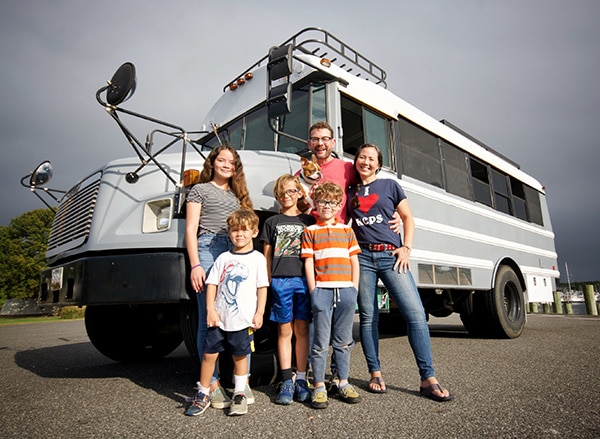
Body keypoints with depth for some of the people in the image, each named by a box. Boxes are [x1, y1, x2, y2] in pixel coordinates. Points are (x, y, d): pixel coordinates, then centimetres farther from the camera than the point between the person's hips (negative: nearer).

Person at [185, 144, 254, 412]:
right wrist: (195, 265, -10)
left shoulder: (237, 194, 24)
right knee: (209, 321, -4)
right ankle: (213, 384, 5)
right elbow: (190, 230, 2)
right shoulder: (200, 190, 10)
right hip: (209, 252, -4)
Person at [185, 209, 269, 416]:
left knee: (240, 356, 10)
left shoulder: (257, 258, 0)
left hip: (243, 319, -2)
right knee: (209, 354, 7)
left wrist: (259, 313, -6)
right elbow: (212, 284, 6)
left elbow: (262, 287, -1)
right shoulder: (223, 258, 7)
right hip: (219, 318, 3)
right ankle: (203, 395, 25)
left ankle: (239, 395, 27)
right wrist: (210, 309, -3)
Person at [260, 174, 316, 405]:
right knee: (285, 330, 3)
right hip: (280, 280, 0)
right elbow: (267, 256, 11)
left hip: (304, 279, 0)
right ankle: (287, 381, 10)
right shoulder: (272, 222, 12)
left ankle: (301, 379, 15)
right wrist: (267, 283, 4)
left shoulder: (309, 221, 13)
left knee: (302, 329, 5)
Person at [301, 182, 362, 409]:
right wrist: (313, 292, -5)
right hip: (322, 290, -2)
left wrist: (354, 288, 4)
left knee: (343, 341, 11)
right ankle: (319, 386, 13)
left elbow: (354, 261, 12)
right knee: (321, 342, 2)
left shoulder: (347, 231, 14)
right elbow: (308, 263, 2)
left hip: (346, 290, 3)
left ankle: (343, 383, 24)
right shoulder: (309, 232, 7)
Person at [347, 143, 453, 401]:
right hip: (362, 257, 2)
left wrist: (406, 248, -2)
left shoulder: (390, 185, 12)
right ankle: (375, 374, 16)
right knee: (367, 316, 3)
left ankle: (428, 379, -3)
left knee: (416, 312, -11)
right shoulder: (350, 192, 15)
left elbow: (408, 218, 10)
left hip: (391, 256, -1)